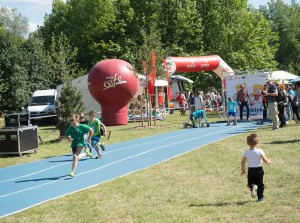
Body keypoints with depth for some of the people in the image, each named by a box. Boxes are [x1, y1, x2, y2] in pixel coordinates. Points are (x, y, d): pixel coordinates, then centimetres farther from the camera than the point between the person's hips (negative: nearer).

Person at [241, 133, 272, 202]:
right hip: (259, 169, -1)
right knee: (260, 184, 14)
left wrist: (243, 170, 7)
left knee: (250, 183, 15)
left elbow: (243, 162, -7)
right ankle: (260, 197, 14)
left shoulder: (246, 152, -7)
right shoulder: (260, 151, -12)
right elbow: (265, 160, -13)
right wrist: (269, 161, 9)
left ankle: (252, 186, -19)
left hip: (250, 170, 1)